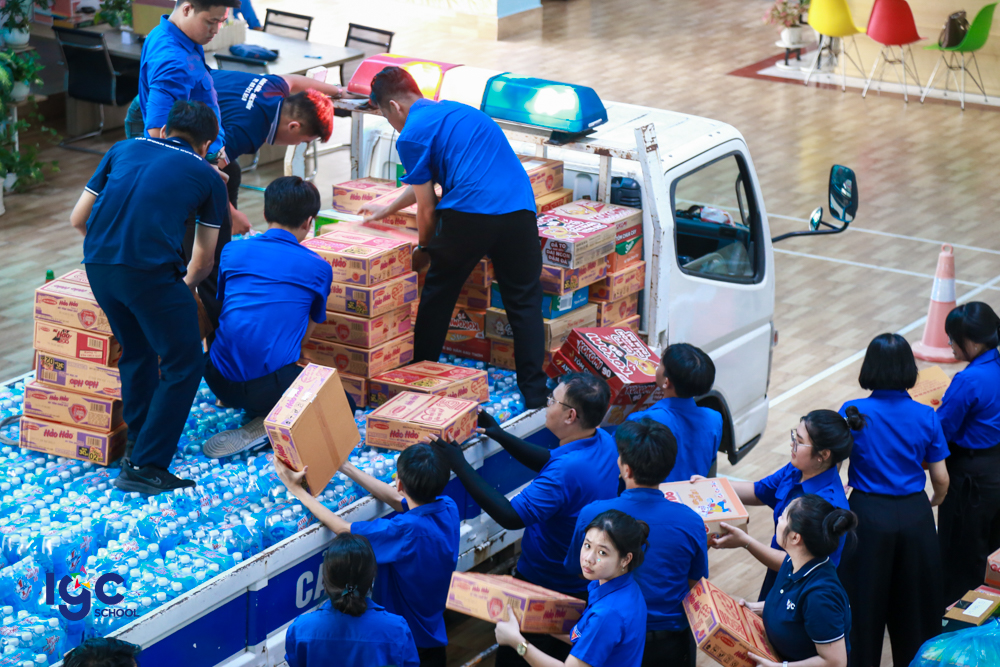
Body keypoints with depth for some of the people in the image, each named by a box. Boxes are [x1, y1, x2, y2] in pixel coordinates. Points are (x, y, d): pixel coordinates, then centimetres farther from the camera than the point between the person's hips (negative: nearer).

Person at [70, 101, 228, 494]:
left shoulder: (125, 149, 24)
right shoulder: (206, 177, 17)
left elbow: (78, 219, 26)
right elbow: (202, 262, 26)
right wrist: (185, 287, 47)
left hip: (97, 265, 5)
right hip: (151, 267, -5)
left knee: (136, 353, 25)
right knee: (184, 366, 7)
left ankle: (137, 443, 32)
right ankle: (145, 467, 2)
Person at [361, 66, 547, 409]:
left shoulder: (412, 135, 2)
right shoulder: (453, 110, 27)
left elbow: (426, 209, 5)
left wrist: (424, 249, 23)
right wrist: (387, 209, 53)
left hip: (469, 213, -6)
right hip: (519, 210, 6)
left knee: (438, 294, 15)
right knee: (524, 303, 10)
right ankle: (535, 394, 5)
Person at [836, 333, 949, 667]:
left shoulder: (853, 413, -12)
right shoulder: (926, 417, -6)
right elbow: (941, 479, -2)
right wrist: (934, 501, 21)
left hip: (869, 515, -2)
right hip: (915, 515, 2)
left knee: (864, 603, 12)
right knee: (914, 602, 18)